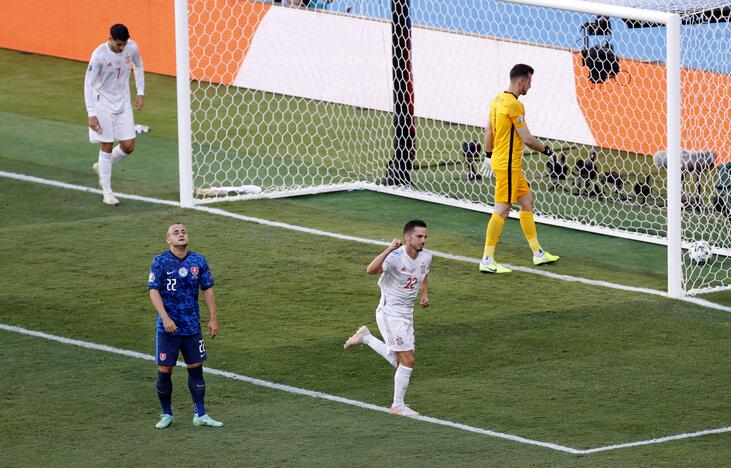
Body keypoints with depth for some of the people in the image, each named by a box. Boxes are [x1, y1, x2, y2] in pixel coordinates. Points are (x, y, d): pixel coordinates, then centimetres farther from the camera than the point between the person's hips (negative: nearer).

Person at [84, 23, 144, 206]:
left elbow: (138, 66, 13)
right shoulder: (99, 55, -23)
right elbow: (88, 84, -18)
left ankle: (102, 167, 29)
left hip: (123, 103, 5)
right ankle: (107, 193, 6)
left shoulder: (132, 47, -9)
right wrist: (91, 114, -22)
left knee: (128, 146, 0)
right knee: (106, 146, -2)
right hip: (103, 104, -5)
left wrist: (140, 93, 8)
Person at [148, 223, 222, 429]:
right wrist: (165, 318, -20)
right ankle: (166, 414, 16)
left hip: (192, 326, 3)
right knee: (164, 371, 1)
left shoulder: (199, 261, 3)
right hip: (168, 327, -3)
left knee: (196, 368, 5)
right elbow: (154, 291, -10)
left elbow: (207, 290, 9)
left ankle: (200, 415, 13)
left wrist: (213, 319, 5)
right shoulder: (160, 262, -6)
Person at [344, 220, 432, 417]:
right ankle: (398, 405, 7)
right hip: (390, 313, -8)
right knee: (408, 360, -8)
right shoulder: (396, 257, -23)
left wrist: (425, 294, 7)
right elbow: (371, 269, -41)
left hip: (407, 313, 8)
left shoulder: (426, 257, 0)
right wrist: (389, 249, -47)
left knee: (399, 360, 14)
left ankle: (365, 337, 33)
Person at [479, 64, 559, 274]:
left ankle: (537, 253, 24)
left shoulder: (498, 100, 9)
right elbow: (527, 139, -18)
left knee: (527, 201, 17)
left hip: (500, 161, 10)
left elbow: (488, 132, 17)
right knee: (502, 209, -7)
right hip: (508, 165, -10)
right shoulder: (514, 105, -19)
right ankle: (487, 260, -6)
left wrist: (490, 154, 25)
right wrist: (546, 150, -3)